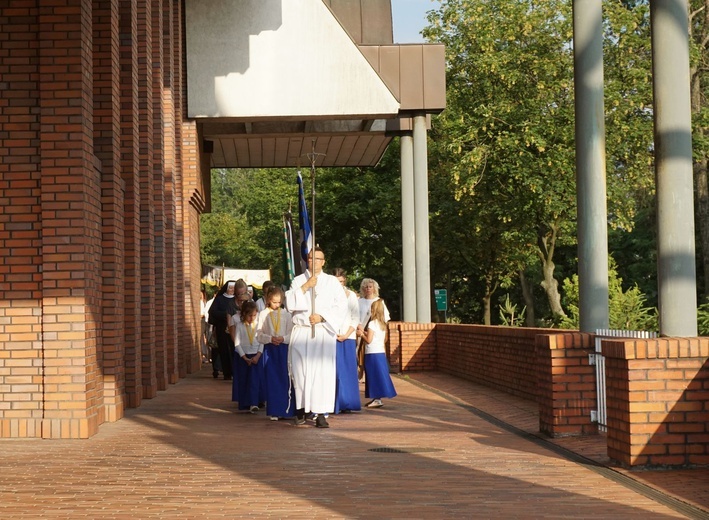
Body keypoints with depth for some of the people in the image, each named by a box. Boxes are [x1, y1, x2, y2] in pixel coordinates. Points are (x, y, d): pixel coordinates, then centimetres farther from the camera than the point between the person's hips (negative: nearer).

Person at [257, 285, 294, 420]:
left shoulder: (286, 314, 5)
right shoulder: (263, 314, 3)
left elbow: (291, 333, 4)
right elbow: (259, 335, 0)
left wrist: (283, 338, -15)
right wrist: (270, 339, -16)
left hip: (283, 348, 0)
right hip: (269, 349, 0)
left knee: (285, 379, -2)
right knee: (272, 381, 1)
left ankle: (286, 410, 4)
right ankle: (274, 411, 6)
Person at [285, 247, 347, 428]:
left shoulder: (332, 282, 9)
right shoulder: (298, 280, 11)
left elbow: (341, 306, 1)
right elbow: (289, 304, -1)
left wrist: (322, 317, -10)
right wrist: (305, 287, -10)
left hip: (323, 333, -1)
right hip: (301, 333, 1)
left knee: (323, 372, -9)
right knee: (301, 371, 0)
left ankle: (321, 414, -11)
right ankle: (301, 409, 14)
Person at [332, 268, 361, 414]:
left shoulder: (351, 295, 7)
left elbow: (355, 318, 5)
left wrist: (346, 335, -7)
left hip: (347, 338, 2)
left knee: (348, 371, 1)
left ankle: (347, 404, 6)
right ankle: (334, 405, -3)